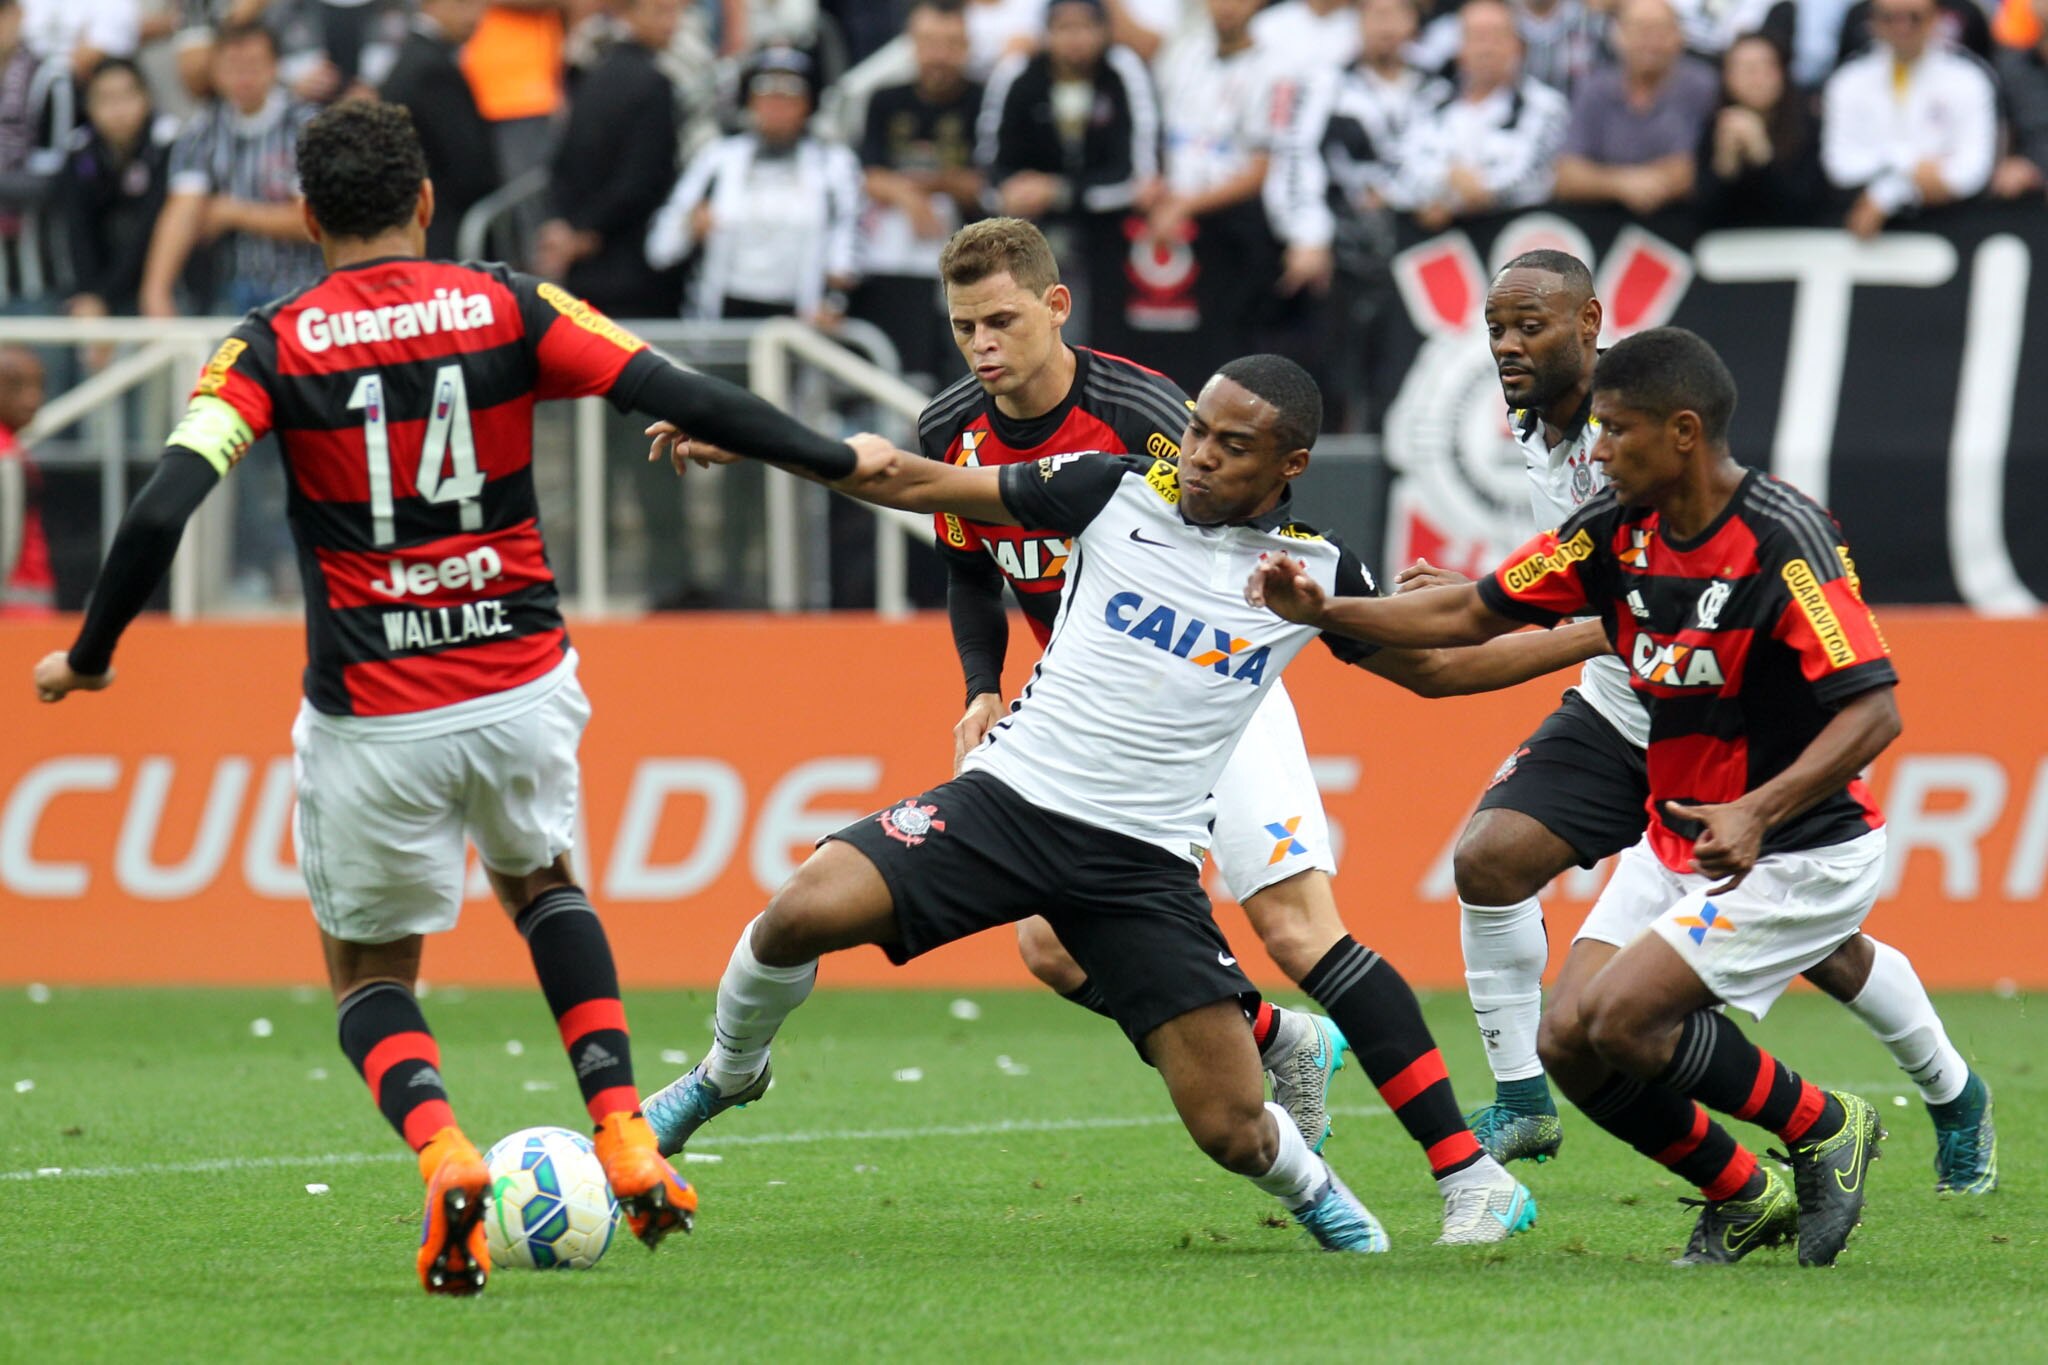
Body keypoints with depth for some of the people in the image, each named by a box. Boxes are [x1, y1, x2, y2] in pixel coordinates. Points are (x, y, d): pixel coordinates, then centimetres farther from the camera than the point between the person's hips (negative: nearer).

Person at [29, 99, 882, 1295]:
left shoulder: (273, 347, -4)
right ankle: (628, 1141, 13)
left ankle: (441, 1150, -14)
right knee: (542, 881, 32)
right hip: (522, 691, 2)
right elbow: (682, 398, -7)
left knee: (369, 972, 17)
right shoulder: (508, 309, -1)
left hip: (372, 723, -2)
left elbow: (163, 509, -15)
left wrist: (89, 657, -3)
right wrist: (843, 460, 3)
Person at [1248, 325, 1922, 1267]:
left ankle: (1826, 1128, 1)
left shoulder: (1784, 540, -23)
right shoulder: (1617, 527, -1)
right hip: (1676, 843, 8)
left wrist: (1758, 814, -40)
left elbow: (1873, 711, -28)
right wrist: (1324, 612, -3)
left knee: (1622, 1015, -21)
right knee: (1569, 1042, -4)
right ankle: (1743, 1199, 15)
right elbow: (1472, 614, 8)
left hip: (1802, 852, -8)